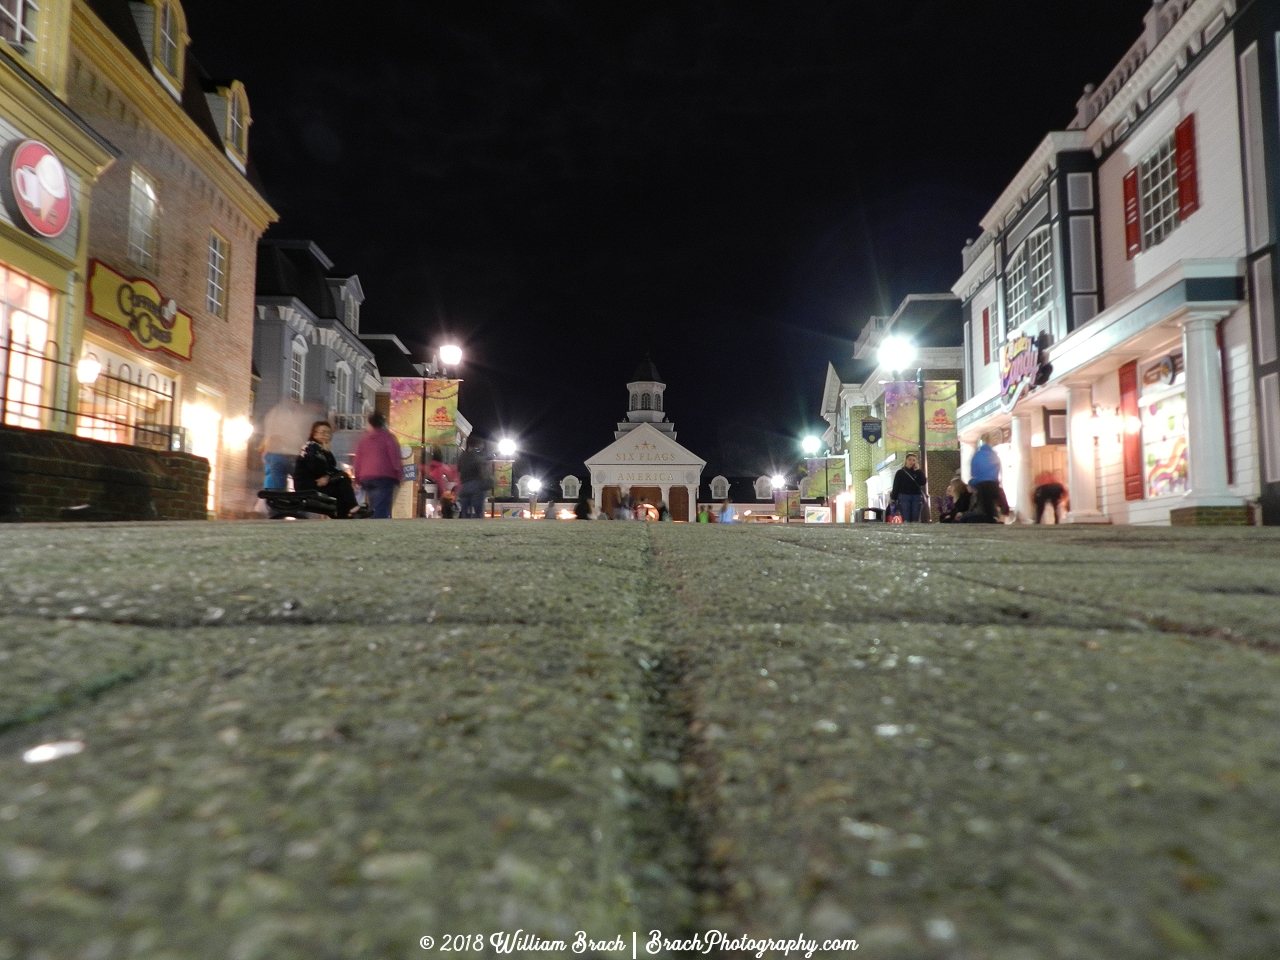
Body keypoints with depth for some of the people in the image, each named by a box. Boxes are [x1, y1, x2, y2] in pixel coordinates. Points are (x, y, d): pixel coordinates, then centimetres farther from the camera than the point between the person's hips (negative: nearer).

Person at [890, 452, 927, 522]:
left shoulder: (919, 472, 14)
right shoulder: (900, 472, 8)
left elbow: (923, 483, -4)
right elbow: (896, 486, 4)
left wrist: (918, 470, -4)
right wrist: (893, 498, -4)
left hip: (917, 497, 2)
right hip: (904, 496, -2)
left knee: (915, 520, -2)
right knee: (906, 520, -10)